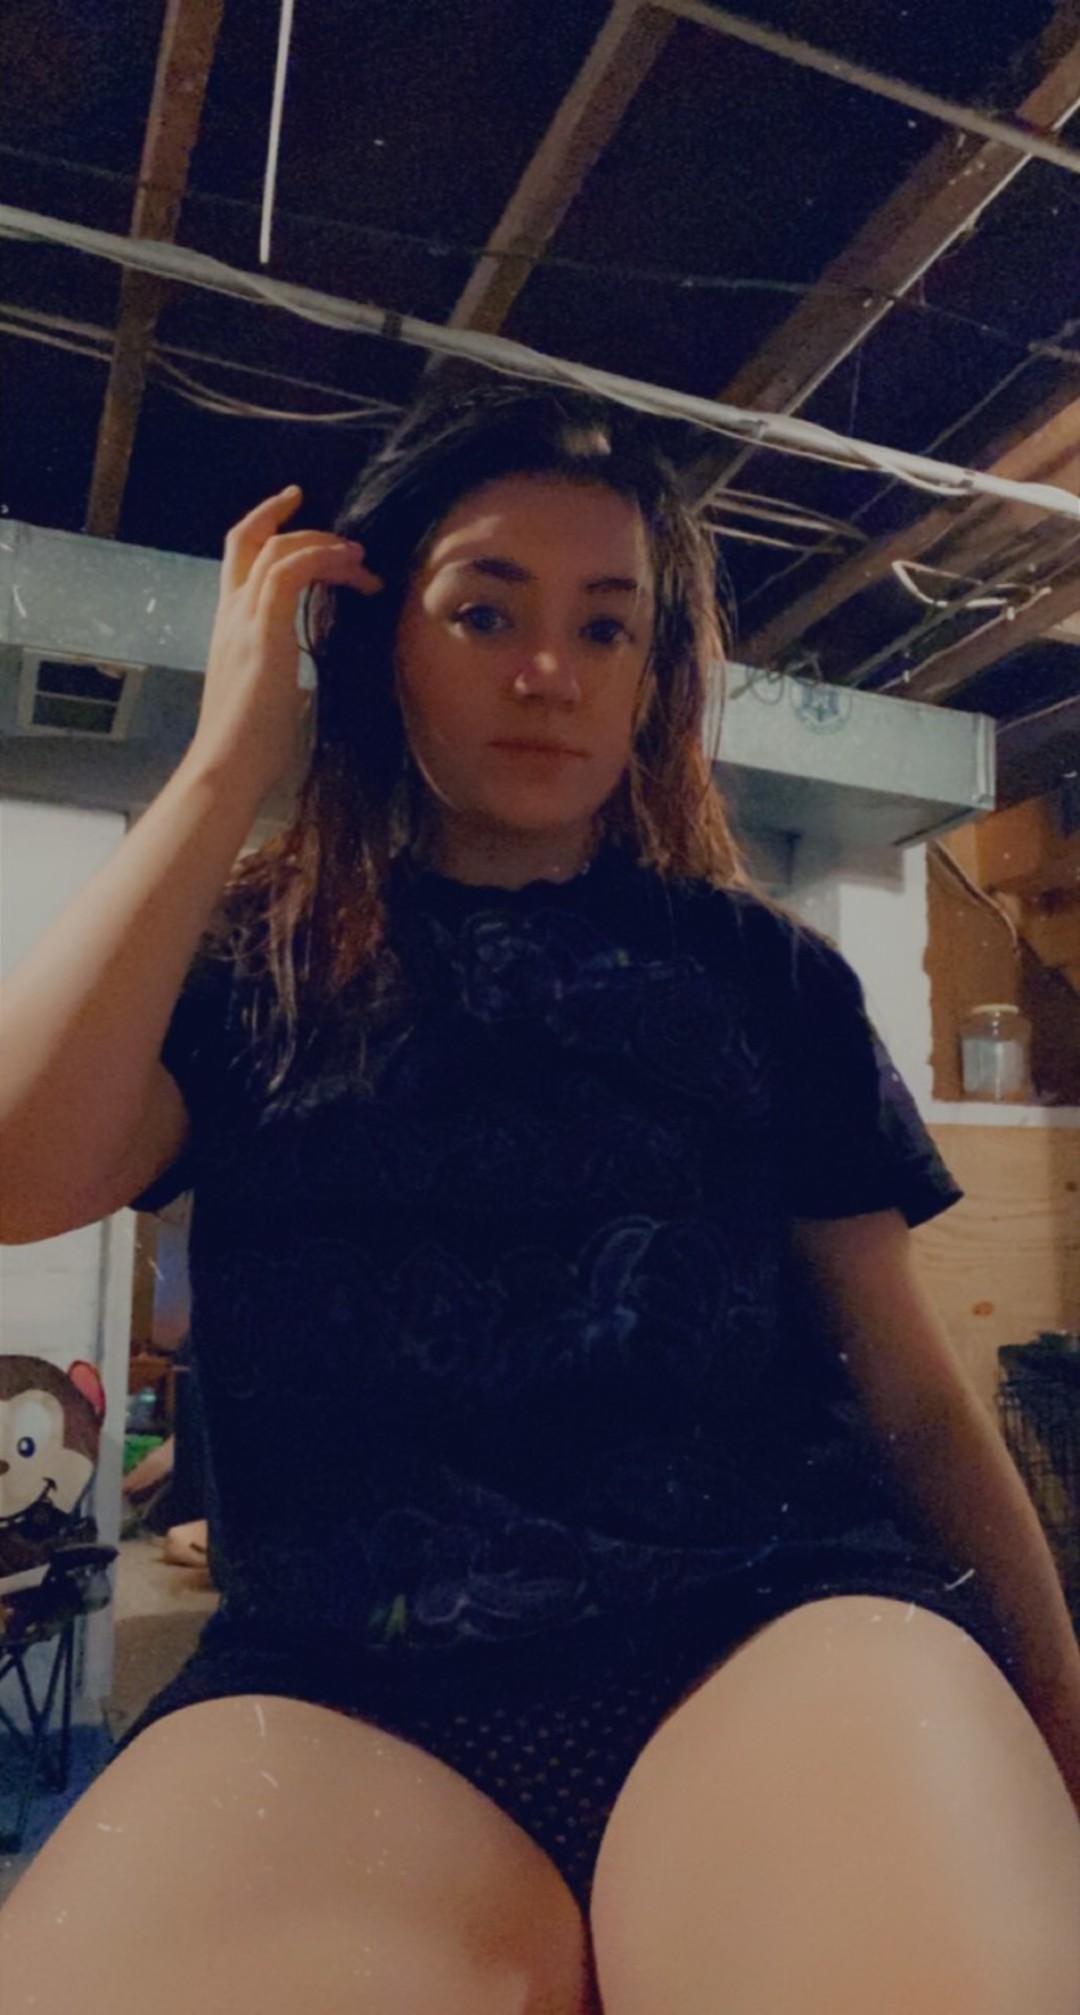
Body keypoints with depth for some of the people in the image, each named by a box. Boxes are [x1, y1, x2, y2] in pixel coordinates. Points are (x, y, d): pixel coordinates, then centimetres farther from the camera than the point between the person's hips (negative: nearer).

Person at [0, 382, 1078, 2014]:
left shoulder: (766, 975, 12)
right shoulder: (248, 959, 12)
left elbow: (916, 1396, 13)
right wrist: (231, 760, -2)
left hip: (776, 1634, 1)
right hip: (343, 1688, 0)